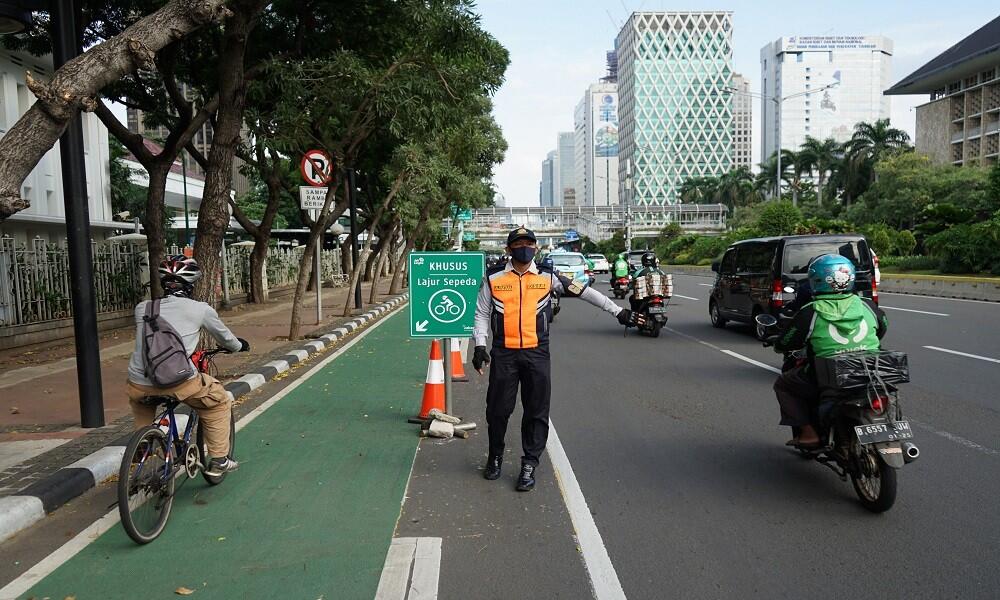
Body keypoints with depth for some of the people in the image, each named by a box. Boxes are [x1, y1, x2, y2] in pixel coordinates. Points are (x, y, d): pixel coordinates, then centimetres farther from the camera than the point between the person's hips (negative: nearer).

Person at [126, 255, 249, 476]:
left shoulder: (143, 308, 13)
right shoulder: (201, 310, 5)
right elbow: (225, 338, 21)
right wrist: (239, 346, 43)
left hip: (140, 384, 4)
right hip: (179, 382, -4)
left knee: (139, 400, 38)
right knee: (219, 401, 21)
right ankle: (219, 460, 20)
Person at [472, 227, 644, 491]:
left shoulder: (547, 277, 4)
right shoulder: (494, 277, 4)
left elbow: (584, 291, 8)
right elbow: (482, 313, 9)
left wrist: (617, 310, 8)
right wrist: (480, 346, -1)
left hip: (537, 353, 1)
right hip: (504, 353, 0)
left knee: (536, 411, 2)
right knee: (498, 408, 6)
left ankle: (529, 465, 15)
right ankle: (495, 456, 28)